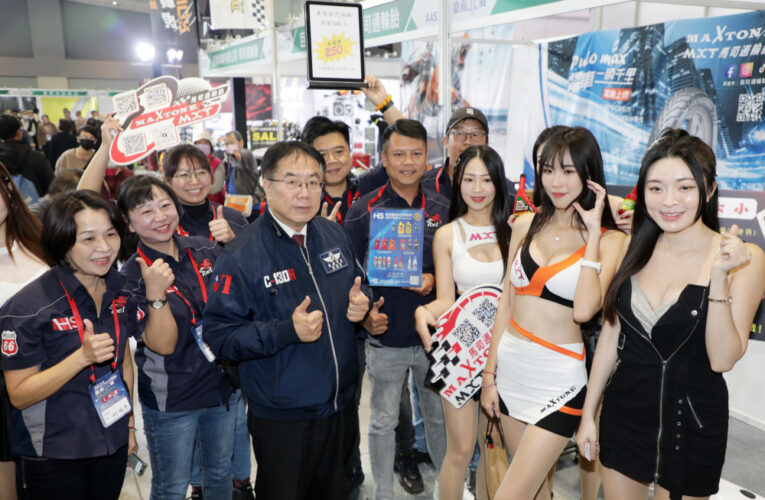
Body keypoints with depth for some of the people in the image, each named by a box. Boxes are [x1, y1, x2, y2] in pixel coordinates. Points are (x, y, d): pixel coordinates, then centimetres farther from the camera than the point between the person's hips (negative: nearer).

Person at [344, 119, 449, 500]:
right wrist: (365, 315, -16)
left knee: (440, 416, 18)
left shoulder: (442, 210, 1)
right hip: (385, 337, -2)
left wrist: (435, 280, -11)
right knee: (384, 421, 13)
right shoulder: (363, 211, -7)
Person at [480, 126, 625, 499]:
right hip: (510, 367, 4)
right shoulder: (526, 225, 5)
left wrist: (592, 233, -16)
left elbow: (584, 310, -22)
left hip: (558, 378, -4)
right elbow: (506, 304, 8)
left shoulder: (609, 240, -7)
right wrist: (490, 373, 8)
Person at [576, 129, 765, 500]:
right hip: (624, 412, 3)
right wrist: (588, 412, 6)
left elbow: (723, 359, -17)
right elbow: (611, 334, 3)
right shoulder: (635, 248, -2)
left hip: (691, 425, -3)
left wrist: (718, 278, -28)